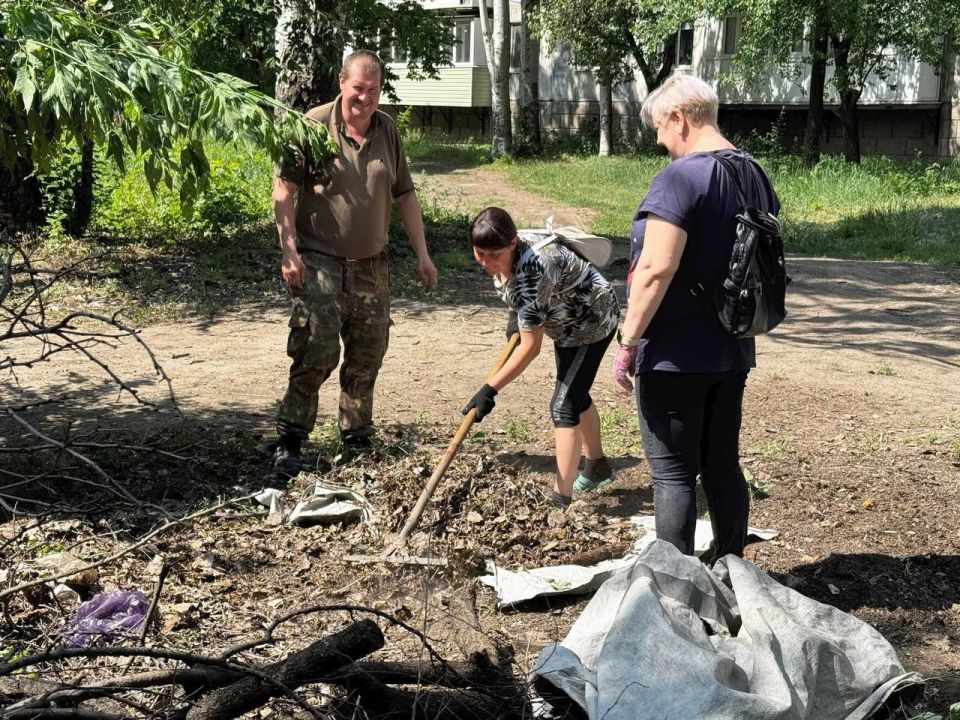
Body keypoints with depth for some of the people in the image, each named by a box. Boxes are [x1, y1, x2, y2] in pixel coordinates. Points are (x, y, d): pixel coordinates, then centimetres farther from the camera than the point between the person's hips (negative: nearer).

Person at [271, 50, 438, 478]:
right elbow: (283, 188, -9)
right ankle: (289, 440, 0)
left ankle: (357, 439, 25)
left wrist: (421, 253, 10)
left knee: (368, 356, 10)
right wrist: (289, 250, -17)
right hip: (320, 262, -5)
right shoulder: (314, 126, -7)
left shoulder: (387, 130, 8)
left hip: (371, 265, 5)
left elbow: (404, 195, 14)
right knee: (316, 353, -12)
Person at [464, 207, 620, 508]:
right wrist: (519, 319, 3)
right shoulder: (504, 255, -15)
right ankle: (597, 467, 43)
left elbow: (530, 347, -37)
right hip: (568, 322, 10)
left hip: (593, 321, -10)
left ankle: (561, 500, -14)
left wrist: (489, 390, -36)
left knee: (564, 405, -15)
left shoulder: (531, 271, -40)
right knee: (575, 393, 23)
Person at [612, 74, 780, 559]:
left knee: (674, 474, 0)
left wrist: (628, 342, -17)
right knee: (723, 466, 17)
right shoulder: (755, 175, 9)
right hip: (732, 353, 8)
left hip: (675, 356, -8)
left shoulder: (680, 177, -18)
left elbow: (656, 268, -24)